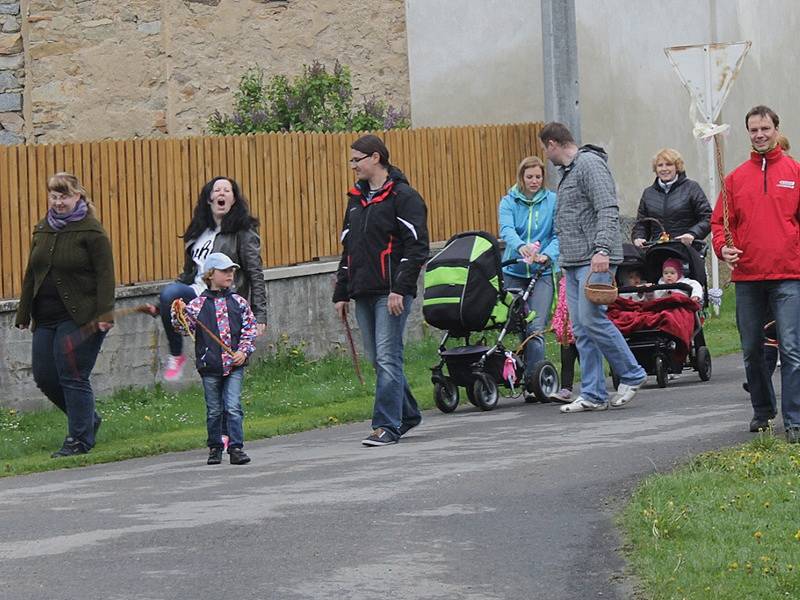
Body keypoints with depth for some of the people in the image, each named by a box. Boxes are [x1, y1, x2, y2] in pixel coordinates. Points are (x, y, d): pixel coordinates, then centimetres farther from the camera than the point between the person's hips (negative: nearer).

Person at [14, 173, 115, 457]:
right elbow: (31, 274, 19)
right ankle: (87, 419, 27)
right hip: (46, 318, 7)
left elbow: (105, 274, -12)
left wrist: (104, 313, -20)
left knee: (73, 377, -6)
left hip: (80, 317, -7)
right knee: (44, 377, 7)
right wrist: (24, 313, 18)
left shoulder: (91, 231, -8)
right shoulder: (42, 230, 14)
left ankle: (80, 439, 5)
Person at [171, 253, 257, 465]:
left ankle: (236, 447, -5)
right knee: (214, 410, 9)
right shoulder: (198, 304, 0)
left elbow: (250, 328, 7)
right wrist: (179, 314, -20)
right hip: (210, 366, 0)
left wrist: (244, 351, -4)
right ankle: (215, 447, 21)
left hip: (234, 364, 0)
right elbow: (185, 329, -3)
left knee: (233, 407, -8)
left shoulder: (239, 302, 5)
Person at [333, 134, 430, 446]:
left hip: (391, 293, -8)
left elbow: (417, 246, -12)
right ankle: (407, 414, 24)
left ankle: (387, 424, -8)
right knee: (377, 359, 10)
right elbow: (348, 249, 23)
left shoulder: (403, 197, -6)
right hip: (363, 293, 8)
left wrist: (400, 288, -19)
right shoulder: (356, 198, 18)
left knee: (387, 357, -10)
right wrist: (341, 293, 19)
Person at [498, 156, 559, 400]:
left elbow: (558, 235, -3)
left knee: (535, 327, -13)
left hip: (542, 272, -2)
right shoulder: (509, 202, 4)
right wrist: (521, 247, -34)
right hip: (514, 271, 2)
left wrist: (547, 255, -23)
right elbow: (507, 229, -13)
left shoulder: (552, 201, 4)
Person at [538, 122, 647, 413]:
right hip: (573, 263, 10)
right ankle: (593, 394, 6)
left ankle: (632, 375, -1)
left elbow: (608, 210, -18)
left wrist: (602, 249, -27)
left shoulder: (590, 164, -8)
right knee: (581, 329, 5)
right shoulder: (568, 171, 21)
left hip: (595, 260, -10)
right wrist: (563, 257, 19)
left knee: (592, 318, -15)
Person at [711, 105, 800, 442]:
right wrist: (723, 247, -8)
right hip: (747, 276, 3)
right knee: (752, 350, 12)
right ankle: (762, 410, 28)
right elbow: (720, 221, 10)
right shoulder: (736, 178, 10)